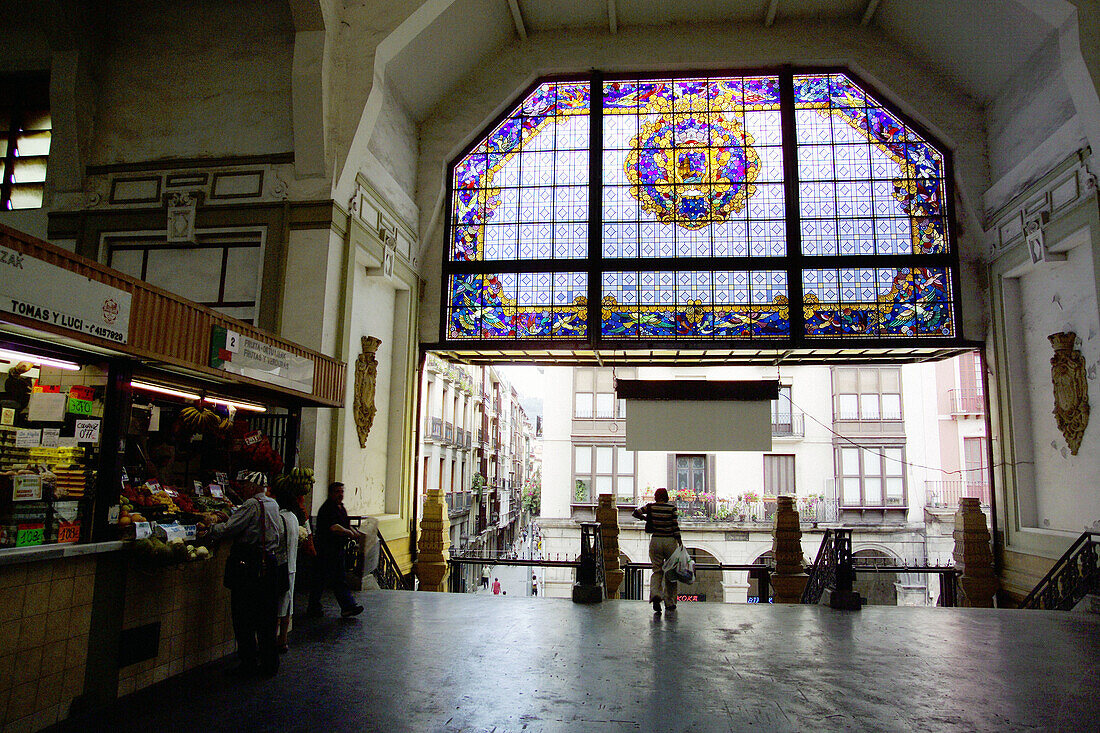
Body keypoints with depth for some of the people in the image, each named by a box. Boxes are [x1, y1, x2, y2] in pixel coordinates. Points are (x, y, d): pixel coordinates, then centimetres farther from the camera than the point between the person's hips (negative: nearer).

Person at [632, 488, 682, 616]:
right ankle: (669, 603, 16)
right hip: (670, 541, -1)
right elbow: (675, 526, -8)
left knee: (657, 570, 7)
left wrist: (646, 517, 19)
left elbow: (636, 512, 3)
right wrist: (680, 542, -3)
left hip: (655, 541, 1)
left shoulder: (651, 506, 0)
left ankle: (655, 594, -20)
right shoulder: (671, 507, -5)